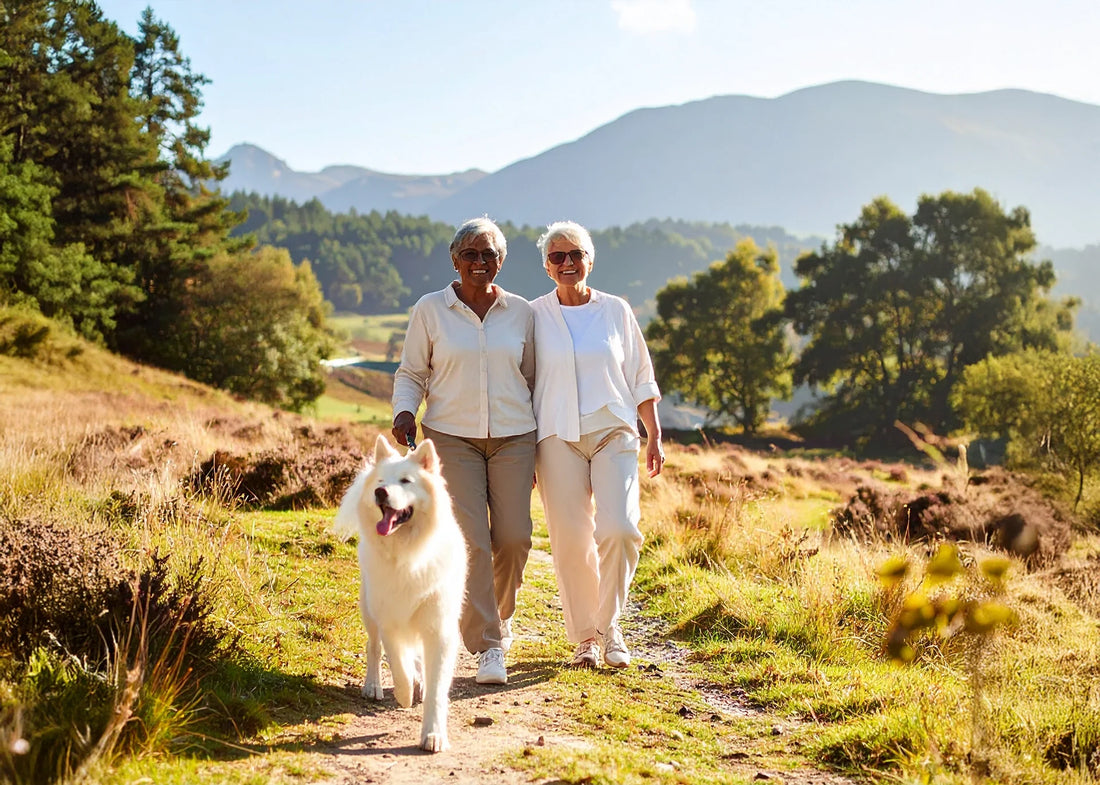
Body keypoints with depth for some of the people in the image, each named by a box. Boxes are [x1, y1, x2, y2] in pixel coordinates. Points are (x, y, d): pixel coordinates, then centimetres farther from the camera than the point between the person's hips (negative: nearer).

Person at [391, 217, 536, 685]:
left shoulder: (520, 312, 8)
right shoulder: (430, 310, 2)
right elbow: (410, 374, 7)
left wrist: (541, 447, 14)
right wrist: (404, 412, -13)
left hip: (513, 437, 2)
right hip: (452, 436, -2)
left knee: (513, 537, -4)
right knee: (470, 540, -10)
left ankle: (498, 619, 25)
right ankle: (487, 648, -5)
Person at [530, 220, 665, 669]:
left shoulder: (616, 311, 7)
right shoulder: (535, 316, 4)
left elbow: (641, 378, 12)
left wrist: (655, 437, 8)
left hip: (613, 433, 0)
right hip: (558, 438, 0)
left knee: (619, 529, -15)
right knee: (570, 540, -4)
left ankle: (609, 623, 5)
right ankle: (585, 635, 12)